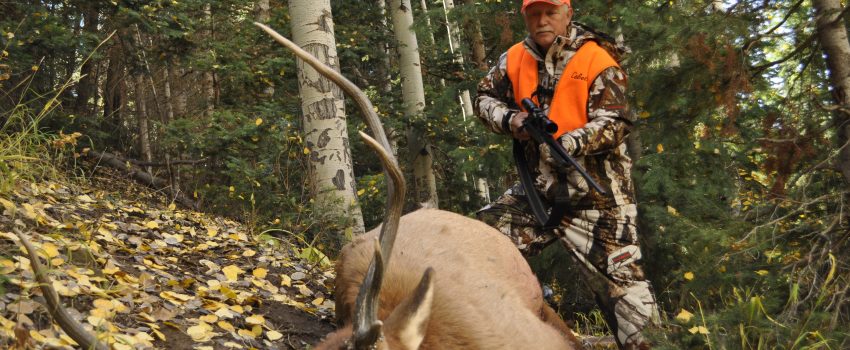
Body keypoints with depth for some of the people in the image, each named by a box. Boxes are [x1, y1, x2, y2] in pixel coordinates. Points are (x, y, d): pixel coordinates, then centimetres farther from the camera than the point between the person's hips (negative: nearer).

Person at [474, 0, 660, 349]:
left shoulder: (596, 59, -10)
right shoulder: (514, 59, 6)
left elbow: (614, 123, -17)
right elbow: (485, 98, 15)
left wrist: (569, 143, -34)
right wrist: (510, 120, -7)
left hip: (595, 192, -5)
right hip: (539, 188, 5)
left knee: (620, 278, -6)